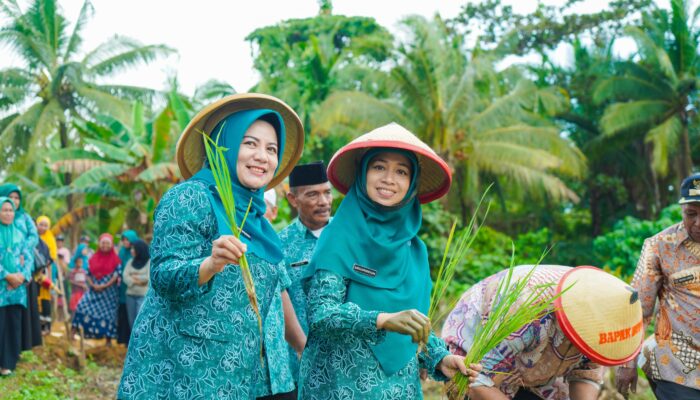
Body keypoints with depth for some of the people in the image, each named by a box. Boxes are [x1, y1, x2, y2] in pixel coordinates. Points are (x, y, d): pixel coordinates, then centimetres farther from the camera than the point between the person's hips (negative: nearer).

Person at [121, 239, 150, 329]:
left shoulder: (150, 261, -3)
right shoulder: (131, 261, 13)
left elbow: (148, 277, -14)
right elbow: (125, 276, 1)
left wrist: (135, 277, -1)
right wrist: (136, 281, -15)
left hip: (143, 295, -6)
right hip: (130, 294, 6)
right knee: (132, 321, 8)